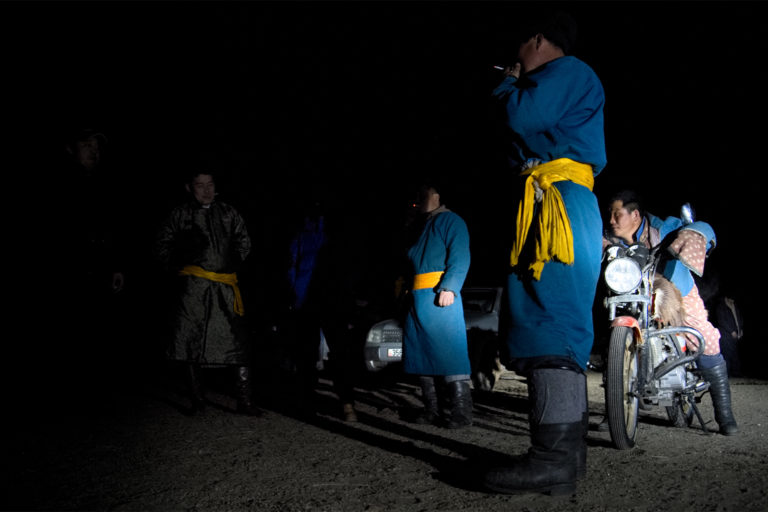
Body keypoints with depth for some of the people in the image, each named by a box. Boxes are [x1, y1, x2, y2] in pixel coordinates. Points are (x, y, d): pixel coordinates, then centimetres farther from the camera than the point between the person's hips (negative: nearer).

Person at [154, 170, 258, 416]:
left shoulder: (228, 213, 12)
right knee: (191, 342, 0)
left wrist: (234, 264, 9)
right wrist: (177, 270, 5)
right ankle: (196, 399, 12)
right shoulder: (180, 214, 8)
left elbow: (244, 242, 21)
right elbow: (162, 246, 13)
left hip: (225, 287, 1)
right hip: (192, 287, -1)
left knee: (237, 342, -5)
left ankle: (244, 401, 1)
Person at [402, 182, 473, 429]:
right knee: (422, 353, 8)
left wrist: (448, 288, -23)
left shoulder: (450, 221, -1)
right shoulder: (421, 226, 25)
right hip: (418, 297, 9)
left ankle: (461, 411, -7)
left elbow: (460, 258, -13)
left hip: (440, 296, -9)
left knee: (449, 351, -11)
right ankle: (431, 409, 16)